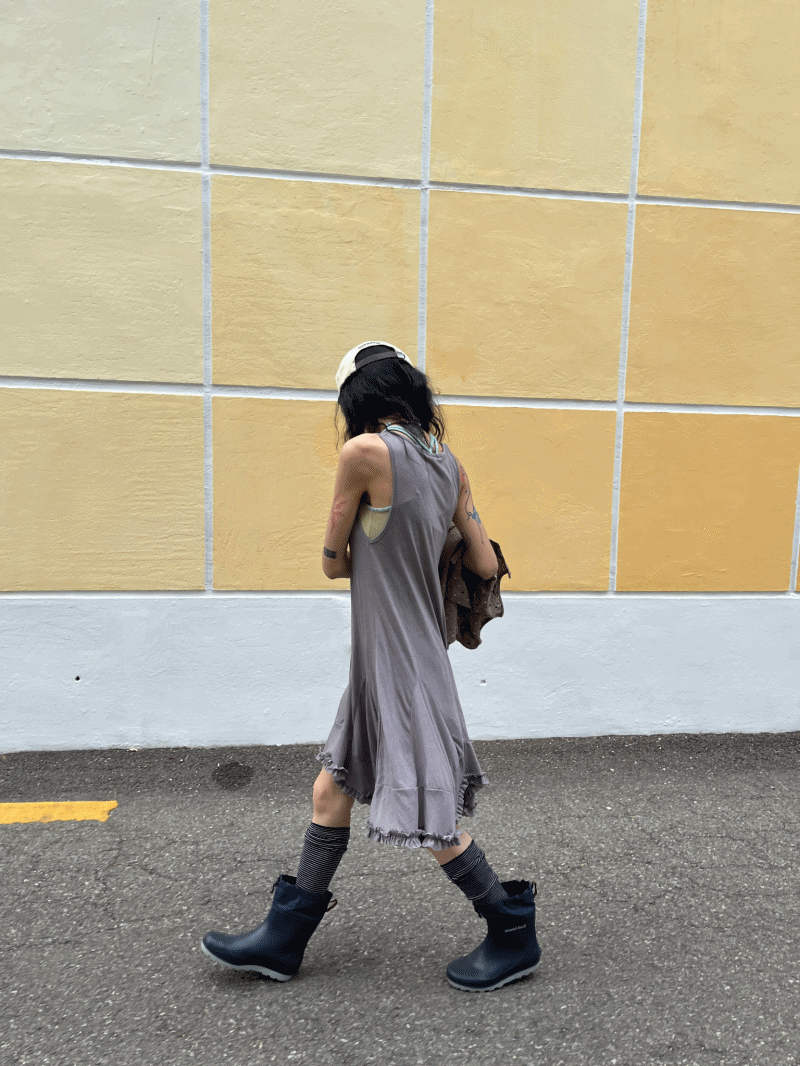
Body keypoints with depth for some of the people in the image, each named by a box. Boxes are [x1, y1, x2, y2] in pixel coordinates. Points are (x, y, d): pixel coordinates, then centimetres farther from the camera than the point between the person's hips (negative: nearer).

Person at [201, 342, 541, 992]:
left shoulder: (365, 451, -17)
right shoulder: (447, 462, 5)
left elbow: (333, 563, -8)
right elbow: (485, 565, 6)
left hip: (401, 662, -9)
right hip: (383, 661, 9)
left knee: (427, 821, 7)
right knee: (331, 793, 17)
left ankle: (515, 936, 28)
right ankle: (284, 938, 32)